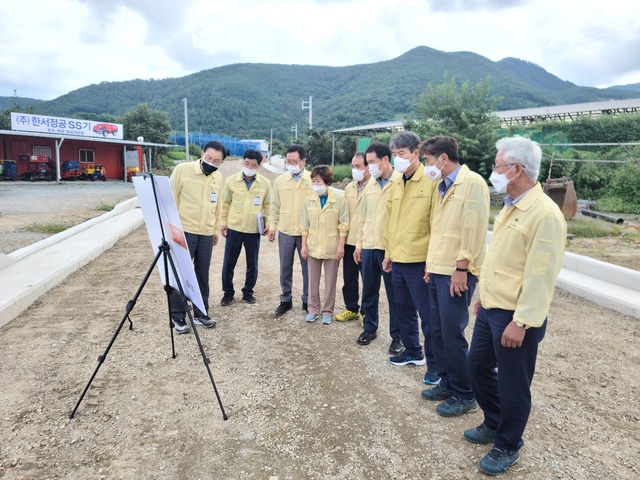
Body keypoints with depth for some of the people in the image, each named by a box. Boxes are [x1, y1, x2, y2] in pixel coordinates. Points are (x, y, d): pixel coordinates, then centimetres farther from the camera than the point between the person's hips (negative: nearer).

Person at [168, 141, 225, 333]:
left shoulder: (219, 178, 8)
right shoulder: (182, 169, -8)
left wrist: (216, 229, 19)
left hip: (206, 234, 5)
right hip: (183, 231, -5)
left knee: (203, 275, 11)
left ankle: (201, 314, 24)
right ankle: (178, 317, 14)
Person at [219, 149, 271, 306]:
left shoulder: (265, 183, -1)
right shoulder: (231, 180, -1)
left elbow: (267, 205, 6)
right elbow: (225, 203, 5)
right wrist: (223, 222, 2)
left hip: (254, 230, 0)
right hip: (234, 228, 0)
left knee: (252, 263, 10)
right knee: (229, 263, 6)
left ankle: (248, 292, 26)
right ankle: (228, 292, 21)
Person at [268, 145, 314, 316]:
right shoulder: (280, 180, 3)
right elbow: (275, 206, 9)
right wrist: (272, 226, 5)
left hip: (307, 232, -2)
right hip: (285, 231, 2)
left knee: (308, 267, 8)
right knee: (285, 268, 10)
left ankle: (307, 300, 23)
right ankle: (286, 300, 25)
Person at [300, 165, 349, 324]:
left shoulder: (339, 200, -8)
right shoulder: (308, 200, 2)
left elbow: (343, 225, -7)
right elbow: (305, 226, 5)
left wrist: (341, 245, -10)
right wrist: (304, 245, 2)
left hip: (332, 247, -3)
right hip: (313, 247, 3)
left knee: (330, 281, 7)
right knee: (313, 280, 11)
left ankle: (327, 311, 19)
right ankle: (313, 309, 25)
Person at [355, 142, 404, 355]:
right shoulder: (369, 186, 11)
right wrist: (359, 243, 13)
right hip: (369, 247, 6)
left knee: (394, 294, 5)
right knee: (369, 290, 15)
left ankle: (397, 336, 19)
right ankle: (370, 328, 31)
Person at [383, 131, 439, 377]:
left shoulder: (431, 181, -11)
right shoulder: (396, 184, 11)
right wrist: (388, 252, 16)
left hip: (420, 260, -7)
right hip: (398, 259, 7)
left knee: (427, 313, 3)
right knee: (403, 309, 18)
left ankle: (435, 362, 17)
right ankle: (412, 351, 35)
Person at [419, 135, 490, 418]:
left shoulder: (472, 183, -12)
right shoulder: (442, 187, 15)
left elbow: (474, 229, -17)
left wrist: (461, 268, -19)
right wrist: (431, 263, 14)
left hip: (456, 273, -8)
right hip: (437, 270, 8)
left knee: (453, 334, -1)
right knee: (438, 332, 13)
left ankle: (465, 396, 15)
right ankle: (447, 383, 29)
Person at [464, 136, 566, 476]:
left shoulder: (544, 214, -21)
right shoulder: (511, 206, 9)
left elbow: (541, 275, -23)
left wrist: (520, 322, -22)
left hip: (515, 318, -9)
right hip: (490, 308, 9)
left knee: (512, 384, 8)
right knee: (478, 366, 20)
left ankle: (507, 446, 30)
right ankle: (494, 424, 42)